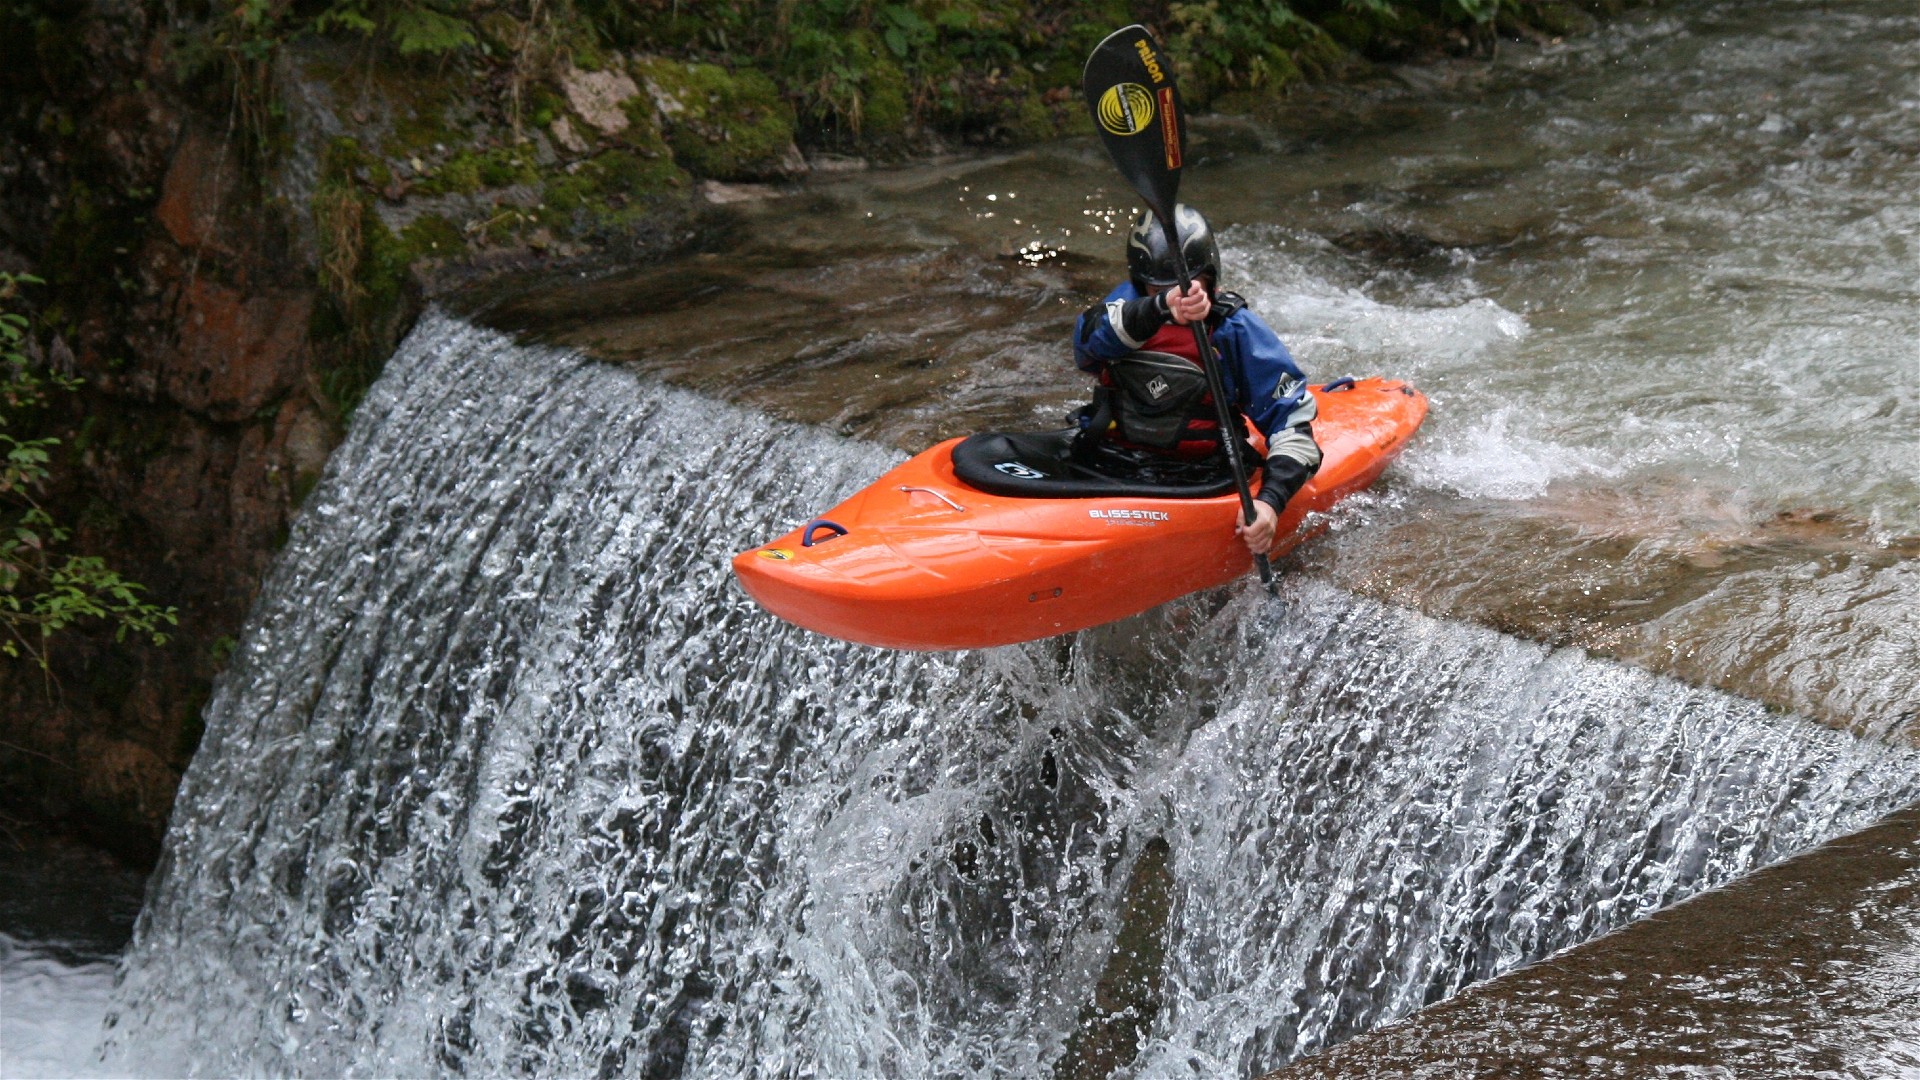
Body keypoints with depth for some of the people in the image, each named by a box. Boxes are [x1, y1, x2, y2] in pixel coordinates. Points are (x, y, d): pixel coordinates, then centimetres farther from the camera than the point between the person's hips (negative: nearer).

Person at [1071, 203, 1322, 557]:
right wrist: (1162, 307, -40)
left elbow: (1293, 425, -5)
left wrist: (1270, 501, -23)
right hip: (1102, 461, 2)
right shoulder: (1129, 301, 5)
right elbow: (1089, 339, -21)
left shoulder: (1237, 330, -2)